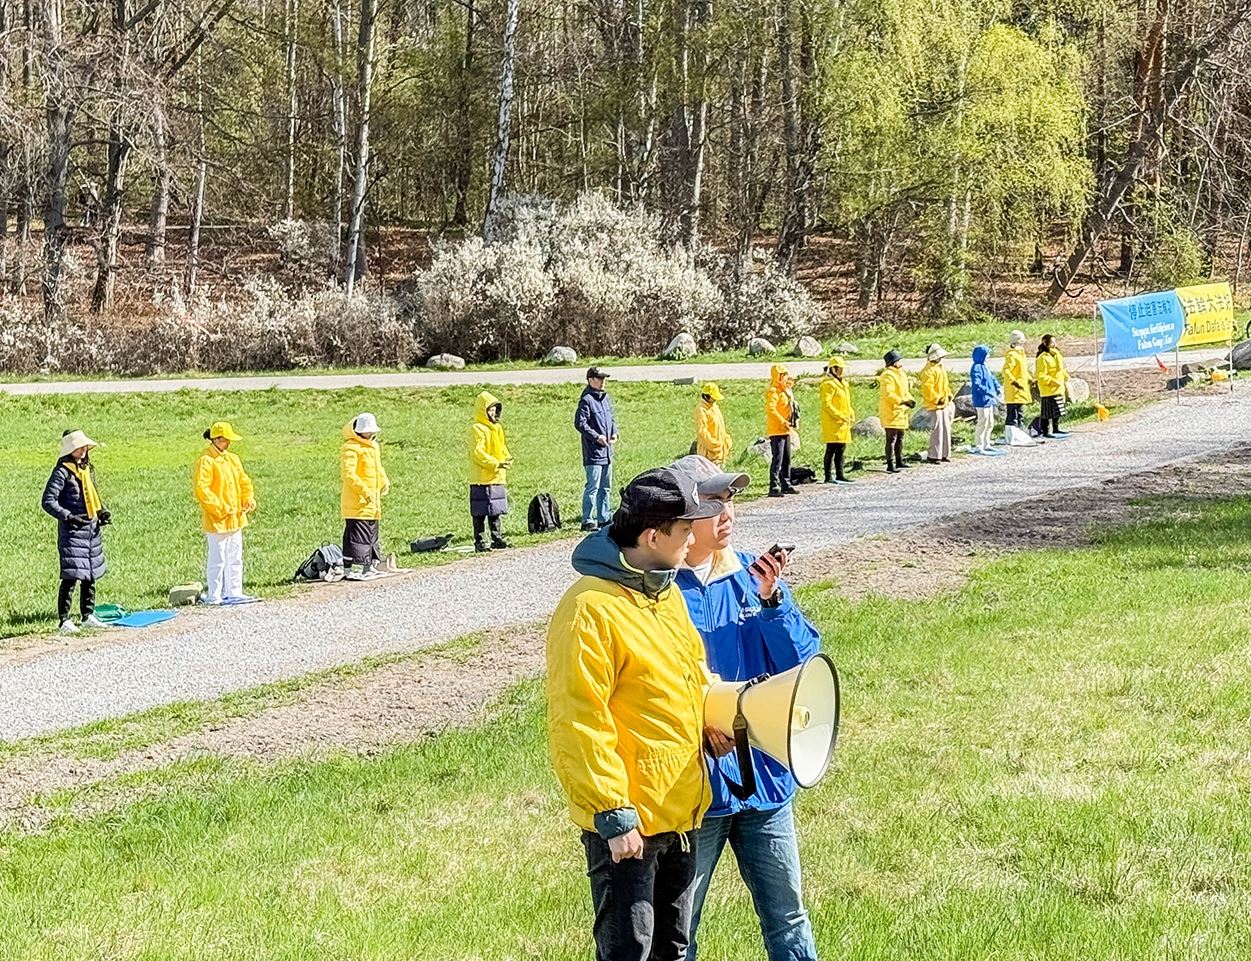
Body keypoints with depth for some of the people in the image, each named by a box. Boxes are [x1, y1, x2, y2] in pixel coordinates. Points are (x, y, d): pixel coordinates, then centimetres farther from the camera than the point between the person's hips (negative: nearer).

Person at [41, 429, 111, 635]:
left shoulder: (87, 469, 13)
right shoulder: (63, 471, -11)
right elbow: (48, 501, -15)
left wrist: (102, 511, 9)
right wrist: (68, 517, -22)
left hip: (92, 529, 8)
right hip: (72, 531, -8)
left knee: (90, 575, 14)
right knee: (71, 577, -10)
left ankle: (88, 615, 25)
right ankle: (64, 620, -6)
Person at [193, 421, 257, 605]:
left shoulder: (233, 459, 13)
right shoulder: (205, 461, -13)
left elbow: (244, 481, 20)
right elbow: (201, 489, -20)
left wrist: (248, 499, 2)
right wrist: (220, 508, -21)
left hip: (235, 519, 8)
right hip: (217, 520, -8)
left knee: (235, 558, 13)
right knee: (217, 559, -5)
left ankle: (233, 593, 21)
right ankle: (214, 596, 1)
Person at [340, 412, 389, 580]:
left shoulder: (373, 446, 17)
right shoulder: (351, 448, -14)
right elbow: (348, 474, -23)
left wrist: (384, 483, 12)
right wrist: (365, 491, -27)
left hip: (372, 501, 10)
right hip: (357, 502, -10)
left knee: (372, 534, 17)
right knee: (358, 534, -12)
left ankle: (370, 566, 26)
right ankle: (353, 570, -12)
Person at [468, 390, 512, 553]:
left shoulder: (496, 428, 16)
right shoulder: (477, 429, -11)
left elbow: (502, 448, 23)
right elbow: (478, 453, -18)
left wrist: (507, 459, 0)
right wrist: (496, 464, -24)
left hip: (497, 478, 8)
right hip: (481, 479, -8)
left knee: (495, 511, 14)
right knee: (480, 513, -4)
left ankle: (497, 539, 21)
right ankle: (480, 542, -1)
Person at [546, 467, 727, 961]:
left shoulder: (665, 590, 9)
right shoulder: (589, 609, -20)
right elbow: (578, 725, -21)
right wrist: (612, 814, -21)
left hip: (680, 809, 9)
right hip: (626, 823, -9)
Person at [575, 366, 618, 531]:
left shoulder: (606, 398, 13)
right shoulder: (586, 400, -12)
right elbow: (580, 423, -17)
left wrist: (614, 433, 7)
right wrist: (596, 437, -18)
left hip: (607, 450, 9)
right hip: (593, 451, -9)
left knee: (606, 487, 14)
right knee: (593, 487, -9)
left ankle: (604, 519, 22)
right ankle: (587, 521, -6)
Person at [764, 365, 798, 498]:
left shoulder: (785, 390, 18)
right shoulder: (773, 391, -14)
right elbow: (771, 409, -25)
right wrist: (783, 422, -25)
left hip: (785, 430, 10)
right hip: (776, 431, -10)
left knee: (786, 459, 15)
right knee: (777, 459, -12)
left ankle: (786, 485, 24)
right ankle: (774, 488, -12)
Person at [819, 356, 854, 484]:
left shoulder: (842, 383, 18)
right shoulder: (828, 384, -12)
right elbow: (826, 404, -19)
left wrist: (851, 414, 10)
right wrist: (840, 416, -22)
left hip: (843, 423, 9)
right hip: (832, 423, -9)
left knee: (841, 450, 11)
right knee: (831, 450, -7)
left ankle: (840, 475, 17)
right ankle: (828, 477, -4)